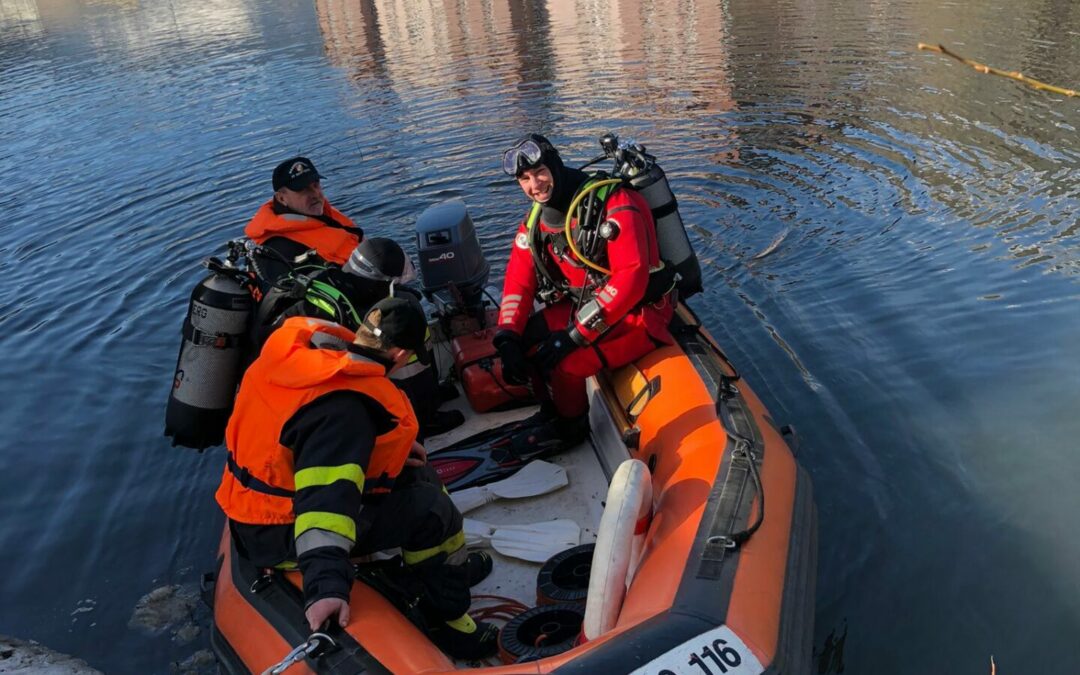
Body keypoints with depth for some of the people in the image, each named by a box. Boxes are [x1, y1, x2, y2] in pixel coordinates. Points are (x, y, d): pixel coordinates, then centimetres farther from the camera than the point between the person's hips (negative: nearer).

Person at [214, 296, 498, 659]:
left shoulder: (299, 345, -4)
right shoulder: (344, 408, -32)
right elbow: (327, 493, -44)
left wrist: (393, 445, 12)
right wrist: (326, 585, -50)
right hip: (281, 533, -9)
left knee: (416, 473, 13)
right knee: (429, 508, -10)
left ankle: (452, 567, 32)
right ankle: (450, 622, 8)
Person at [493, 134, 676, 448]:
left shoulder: (613, 202, -23)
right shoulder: (536, 221, 1)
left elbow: (631, 278, -29)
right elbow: (519, 280, 2)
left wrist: (576, 334, -31)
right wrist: (508, 339, -14)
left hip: (639, 312, -7)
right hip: (584, 303, 8)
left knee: (565, 363, -24)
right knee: (526, 341, -8)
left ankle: (572, 425, 7)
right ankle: (552, 411, 17)